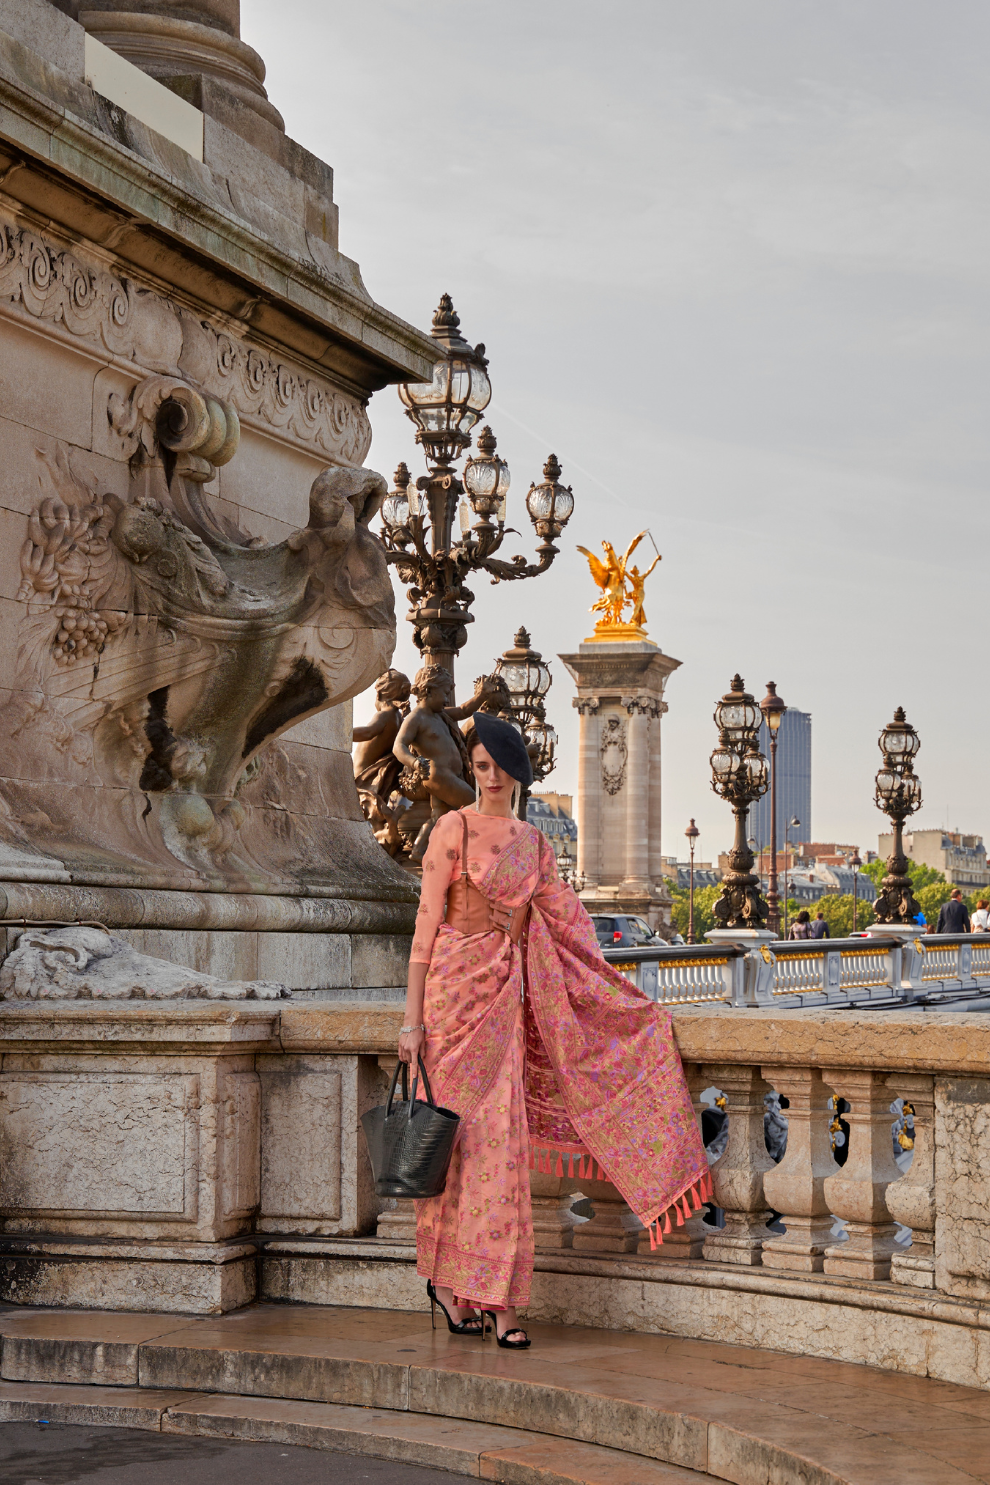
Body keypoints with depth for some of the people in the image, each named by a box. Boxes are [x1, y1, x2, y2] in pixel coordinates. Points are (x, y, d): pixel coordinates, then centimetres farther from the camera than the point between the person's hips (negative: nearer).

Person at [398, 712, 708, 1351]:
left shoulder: (533, 842, 13)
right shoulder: (454, 829, -4)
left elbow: (567, 925, 17)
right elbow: (427, 922, -6)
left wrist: (624, 1003, 17)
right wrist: (412, 1019, -10)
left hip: (506, 999, 5)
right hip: (455, 989, -5)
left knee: (501, 1140, 1)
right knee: (461, 1137, -2)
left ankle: (493, 1298, 6)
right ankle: (449, 1280, 12)